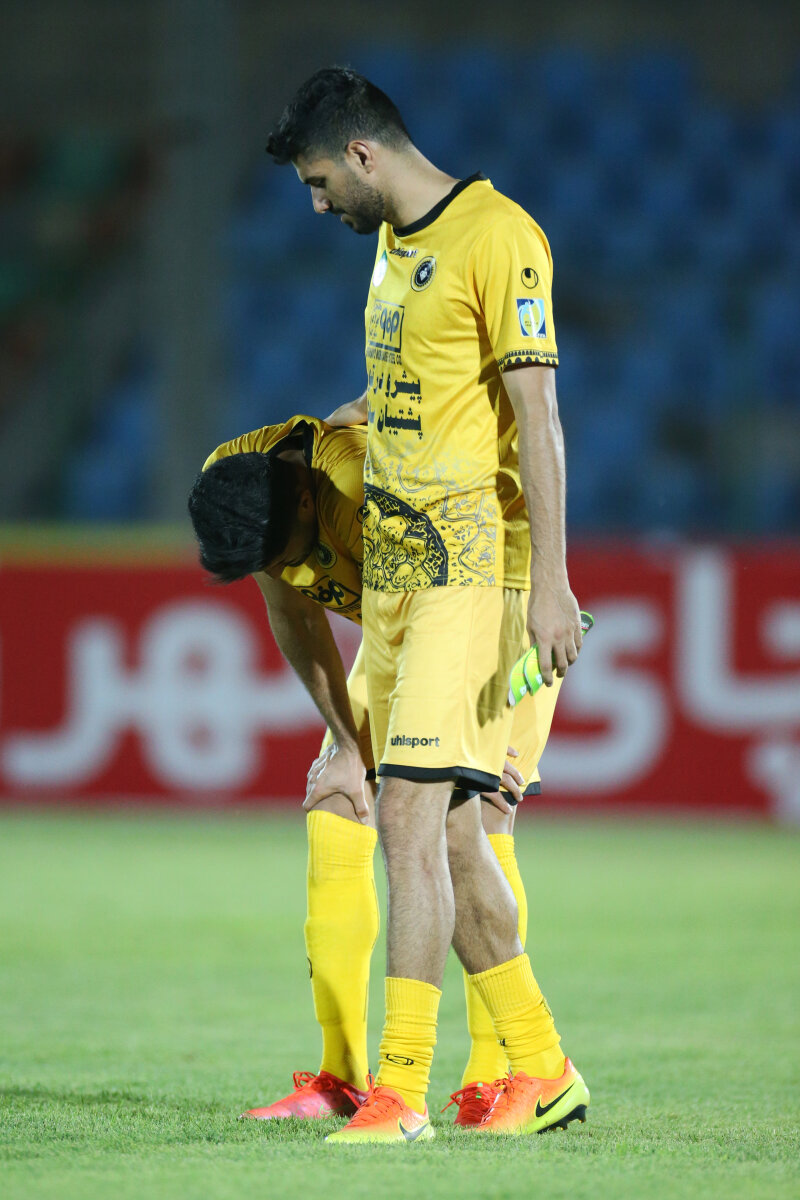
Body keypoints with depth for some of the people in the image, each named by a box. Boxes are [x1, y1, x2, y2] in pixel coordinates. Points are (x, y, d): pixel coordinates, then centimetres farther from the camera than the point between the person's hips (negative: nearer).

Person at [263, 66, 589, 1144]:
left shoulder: (496, 236, -11)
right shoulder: (395, 245, 17)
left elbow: (537, 416, -16)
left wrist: (549, 580, -20)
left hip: (473, 565, -9)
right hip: (393, 564, 9)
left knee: (411, 813, -16)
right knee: (448, 834, 9)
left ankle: (401, 1088, -17)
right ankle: (542, 1071, 18)